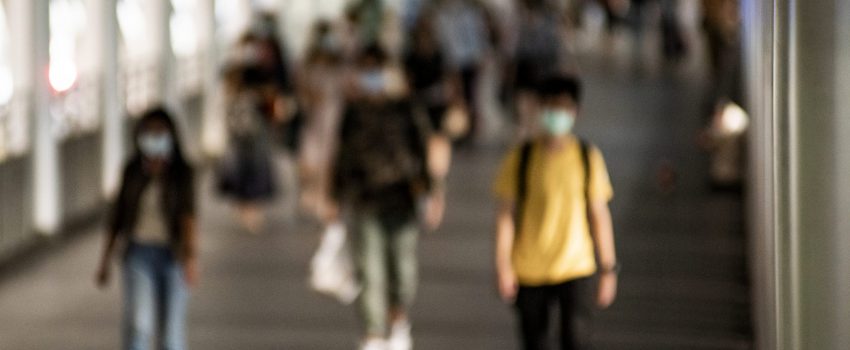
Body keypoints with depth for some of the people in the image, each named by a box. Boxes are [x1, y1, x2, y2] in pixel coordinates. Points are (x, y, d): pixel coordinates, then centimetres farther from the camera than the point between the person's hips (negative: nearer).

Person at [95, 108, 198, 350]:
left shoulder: (182, 173, -1)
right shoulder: (132, 172, 6)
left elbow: (188, 215, -14)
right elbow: (118, 216, 14)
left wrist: (190, 256, -29)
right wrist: (106, 260, 16)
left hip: (172, 255, -1)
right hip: (139, 253, 1)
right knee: (138, 324, -16)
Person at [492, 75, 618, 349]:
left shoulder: (588, 157, 0)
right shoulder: (521, 158, -3)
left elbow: (599, 214, 5)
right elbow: (506, 214, -1)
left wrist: (608, 269, 4)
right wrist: (504, 267, -8)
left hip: (575, 269, 0)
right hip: (529, 273, 1)